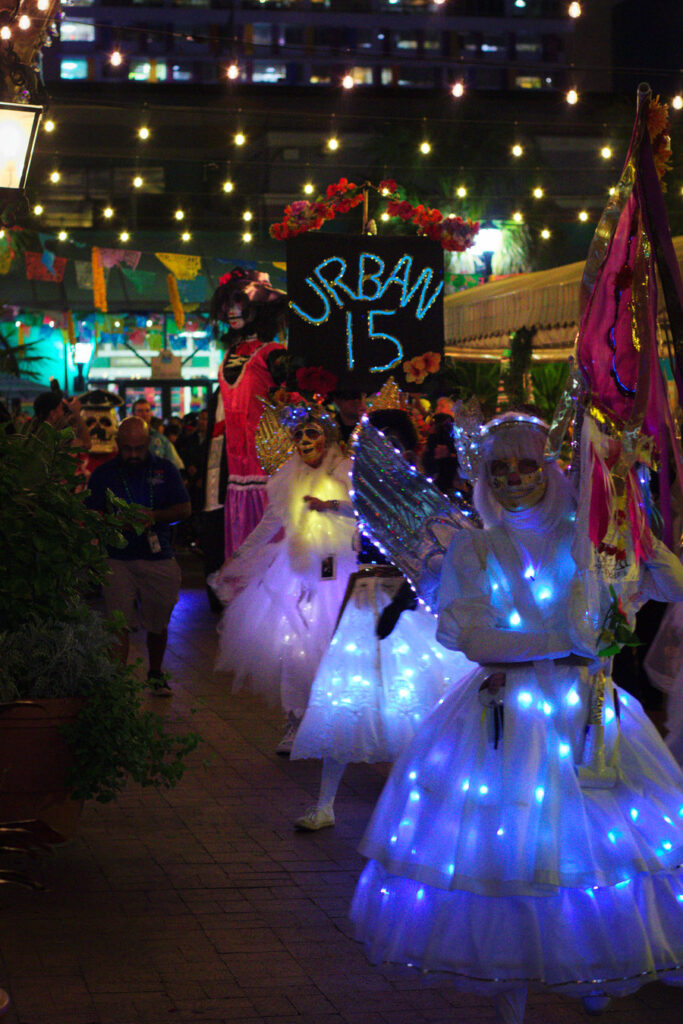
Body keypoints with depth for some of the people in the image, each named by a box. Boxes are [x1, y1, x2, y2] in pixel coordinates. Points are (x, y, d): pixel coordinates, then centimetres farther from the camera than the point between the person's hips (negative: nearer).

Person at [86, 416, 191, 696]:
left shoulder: (165, 469, 6)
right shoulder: (103, 474, 4)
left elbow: (184, 509, 4)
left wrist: (154, 517, -14)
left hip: (159, 557, 1)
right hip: (118, 559, -1)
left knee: (158, 624, 11)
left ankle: (156, 673, 32)